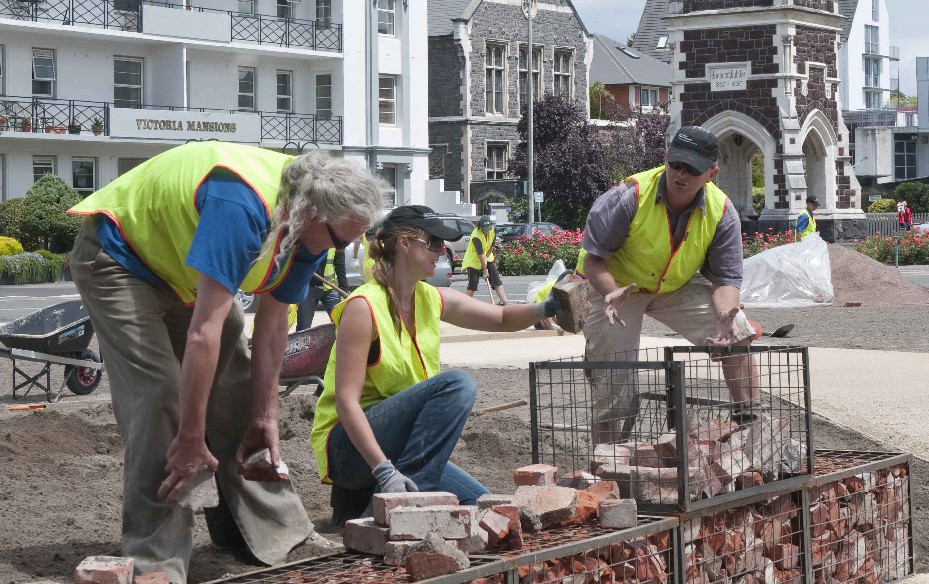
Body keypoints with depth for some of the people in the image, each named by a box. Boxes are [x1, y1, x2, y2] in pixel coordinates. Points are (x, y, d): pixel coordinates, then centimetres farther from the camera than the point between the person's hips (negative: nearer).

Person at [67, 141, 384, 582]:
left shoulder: (309, 225, -13)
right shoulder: (242, 204, -41)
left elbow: (271, 325, -3)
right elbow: (204, 332, -40)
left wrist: (265, 417, -3)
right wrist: (190, 440, -35)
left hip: (185, 270, 8)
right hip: (117, 258, -8)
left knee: (235, 390, 3)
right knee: (160, 394, -20)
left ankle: (273, 532, 12)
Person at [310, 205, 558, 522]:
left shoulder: (433, 300, 6)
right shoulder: (364, 307, -17)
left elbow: (503, 318, 15)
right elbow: (345, 401, -22)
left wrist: (546, 308, -8)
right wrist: (384, 470, -31)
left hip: (395, 445, 8)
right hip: (347, 447, -8)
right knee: (457, 383, -25)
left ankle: (364, 500, 6)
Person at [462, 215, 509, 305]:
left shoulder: (493, 230, -14)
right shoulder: (476, 236, -31)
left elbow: (492, 246, -2)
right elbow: (480, 254, -30)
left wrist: (486, 257, -11)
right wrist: (485, 270, -27)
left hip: (487, 258, 6)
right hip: (473, 260, -6)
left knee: (497, 281, -1)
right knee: (472, 285, -9)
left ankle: (505, 302, -2)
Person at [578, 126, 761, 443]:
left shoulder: (721, 211, -18)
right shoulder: (629, 197, -29)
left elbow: (726, 278, -13)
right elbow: (593, 258, -22)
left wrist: (725, 315, -35)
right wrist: (611, 293, -43)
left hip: (676, 287, 3)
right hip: (612, 286, -3)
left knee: (738, 334, -15)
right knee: (612, 387, -9)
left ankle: (751, 421, -2)